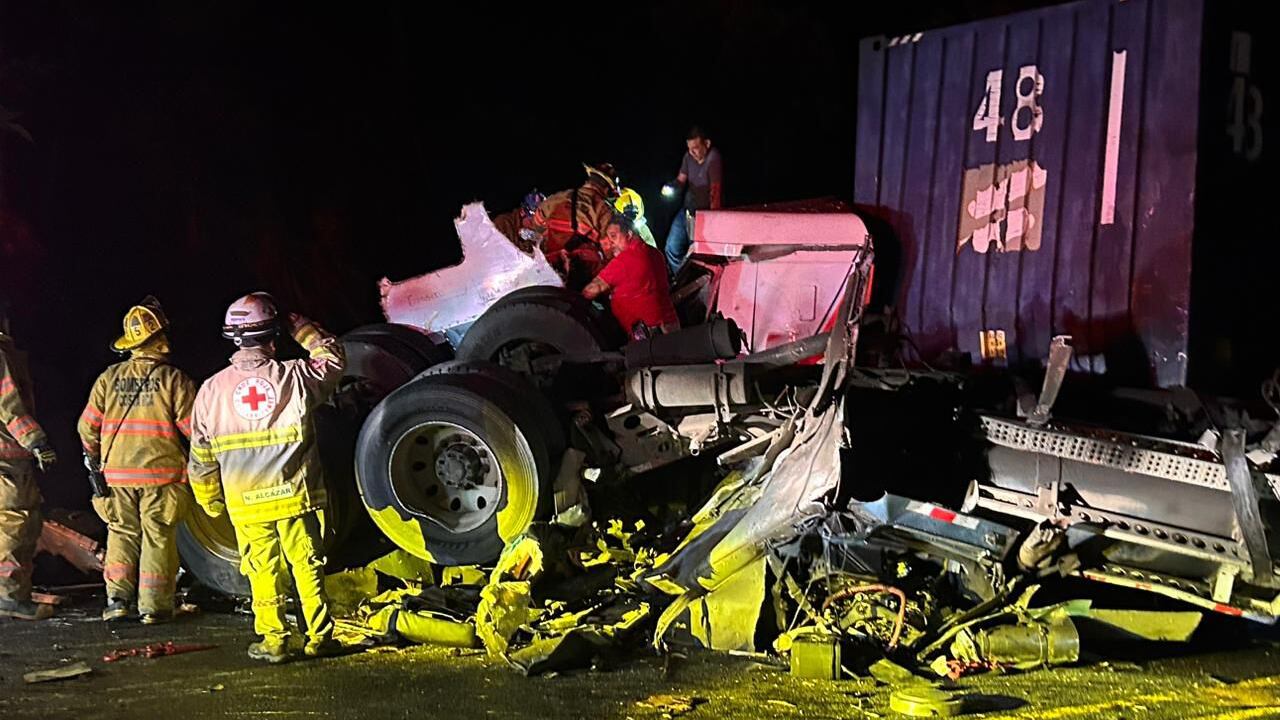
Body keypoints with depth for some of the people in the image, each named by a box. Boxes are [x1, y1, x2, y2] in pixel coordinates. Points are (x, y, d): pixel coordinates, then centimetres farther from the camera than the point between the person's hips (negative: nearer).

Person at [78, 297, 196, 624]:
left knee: (122, 535, 14)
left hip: (116, 473, 3)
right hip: (161, 473, -3)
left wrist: (93, 457, 23)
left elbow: (87, 426, 6)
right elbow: (192, 427, -9)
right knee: (158, 538, 4)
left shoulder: (109, 377, 3)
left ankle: (117, 599, 8)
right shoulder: (174, 379, -7)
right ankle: (154, 605, 5)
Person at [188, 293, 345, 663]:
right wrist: (302, 329, 21)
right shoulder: (295, 376, -7)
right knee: (308, 566, 8)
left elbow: (201, 458, 5)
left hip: (245, 504, 1)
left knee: (263, 572, 9)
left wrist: (210, 503, 18)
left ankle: (273, 641, 13)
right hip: (296, 495, -1)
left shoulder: (212, 389, -1)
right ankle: (320, 637, 13)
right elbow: (334, 359, 15)